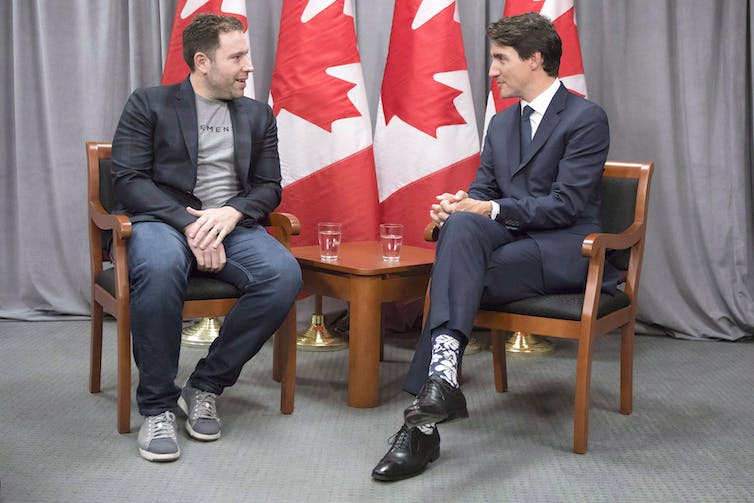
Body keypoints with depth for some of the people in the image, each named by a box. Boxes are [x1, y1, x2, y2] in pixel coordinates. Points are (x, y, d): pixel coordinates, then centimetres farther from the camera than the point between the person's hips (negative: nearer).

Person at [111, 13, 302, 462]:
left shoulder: (258, 115, 18)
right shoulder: (149, 104, 6)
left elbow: (269, 187, 12)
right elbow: (129, 180, -4)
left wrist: (231, 212, -11)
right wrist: (188, 223, -19)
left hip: (232, 224, 4)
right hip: (164, 218, -3)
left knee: (285, 275, -29)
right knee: (159, 269, -40)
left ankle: (206, 387, -12)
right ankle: (157, 406, -22)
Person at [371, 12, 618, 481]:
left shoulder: (586, 118, -4)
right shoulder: (502, 122, 20)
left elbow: (567, 204, -14)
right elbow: (483, 189, 18)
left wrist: (490, 209, -17)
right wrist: (459, 204, -6)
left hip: (564, 248, -5)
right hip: (509, 237, 6)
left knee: (460, 279, -29)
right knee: (461, 225, -30)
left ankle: (423, 422, -34)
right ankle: (443, 375, -44)